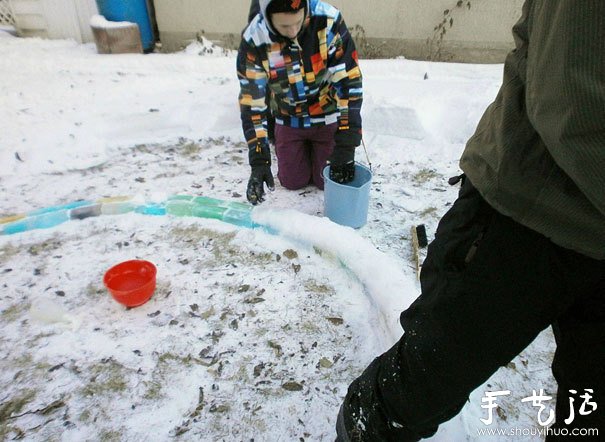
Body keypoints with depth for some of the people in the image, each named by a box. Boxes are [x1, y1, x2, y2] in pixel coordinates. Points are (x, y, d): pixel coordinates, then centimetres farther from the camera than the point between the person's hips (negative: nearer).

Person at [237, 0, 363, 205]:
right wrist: (259, 160, -26)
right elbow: (252, 101, -20)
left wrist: (345, 146, -30)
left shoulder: (328, 20, -29)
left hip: (328, 117, -1)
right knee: (292, 182, 6)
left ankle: (317, 148, 33)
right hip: (289, 121, 1)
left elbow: (349, 82, -27)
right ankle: (306, 148, 35)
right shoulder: (253, 40, -24)